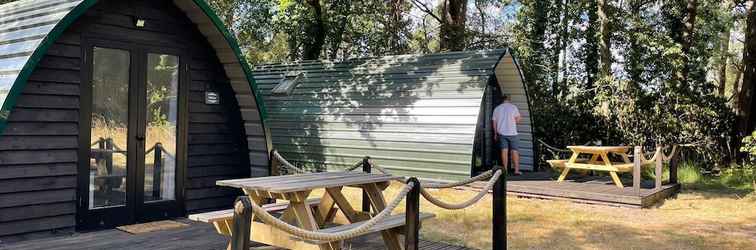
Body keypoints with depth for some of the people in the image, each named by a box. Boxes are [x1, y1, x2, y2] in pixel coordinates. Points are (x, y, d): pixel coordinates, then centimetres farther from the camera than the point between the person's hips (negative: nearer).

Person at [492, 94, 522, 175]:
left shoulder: (496, 109, 7)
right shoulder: (513, 107, -4)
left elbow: (494, 123, 9)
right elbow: (518, 120, -4)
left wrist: (495, 134, 18)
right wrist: (520, 118, 19)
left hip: (502, 133, 3)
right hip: (512, 133, -3)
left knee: (504, 150, 4)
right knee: (515, 151, 2)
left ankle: (505, 169, 3)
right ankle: (516, 170, 0)